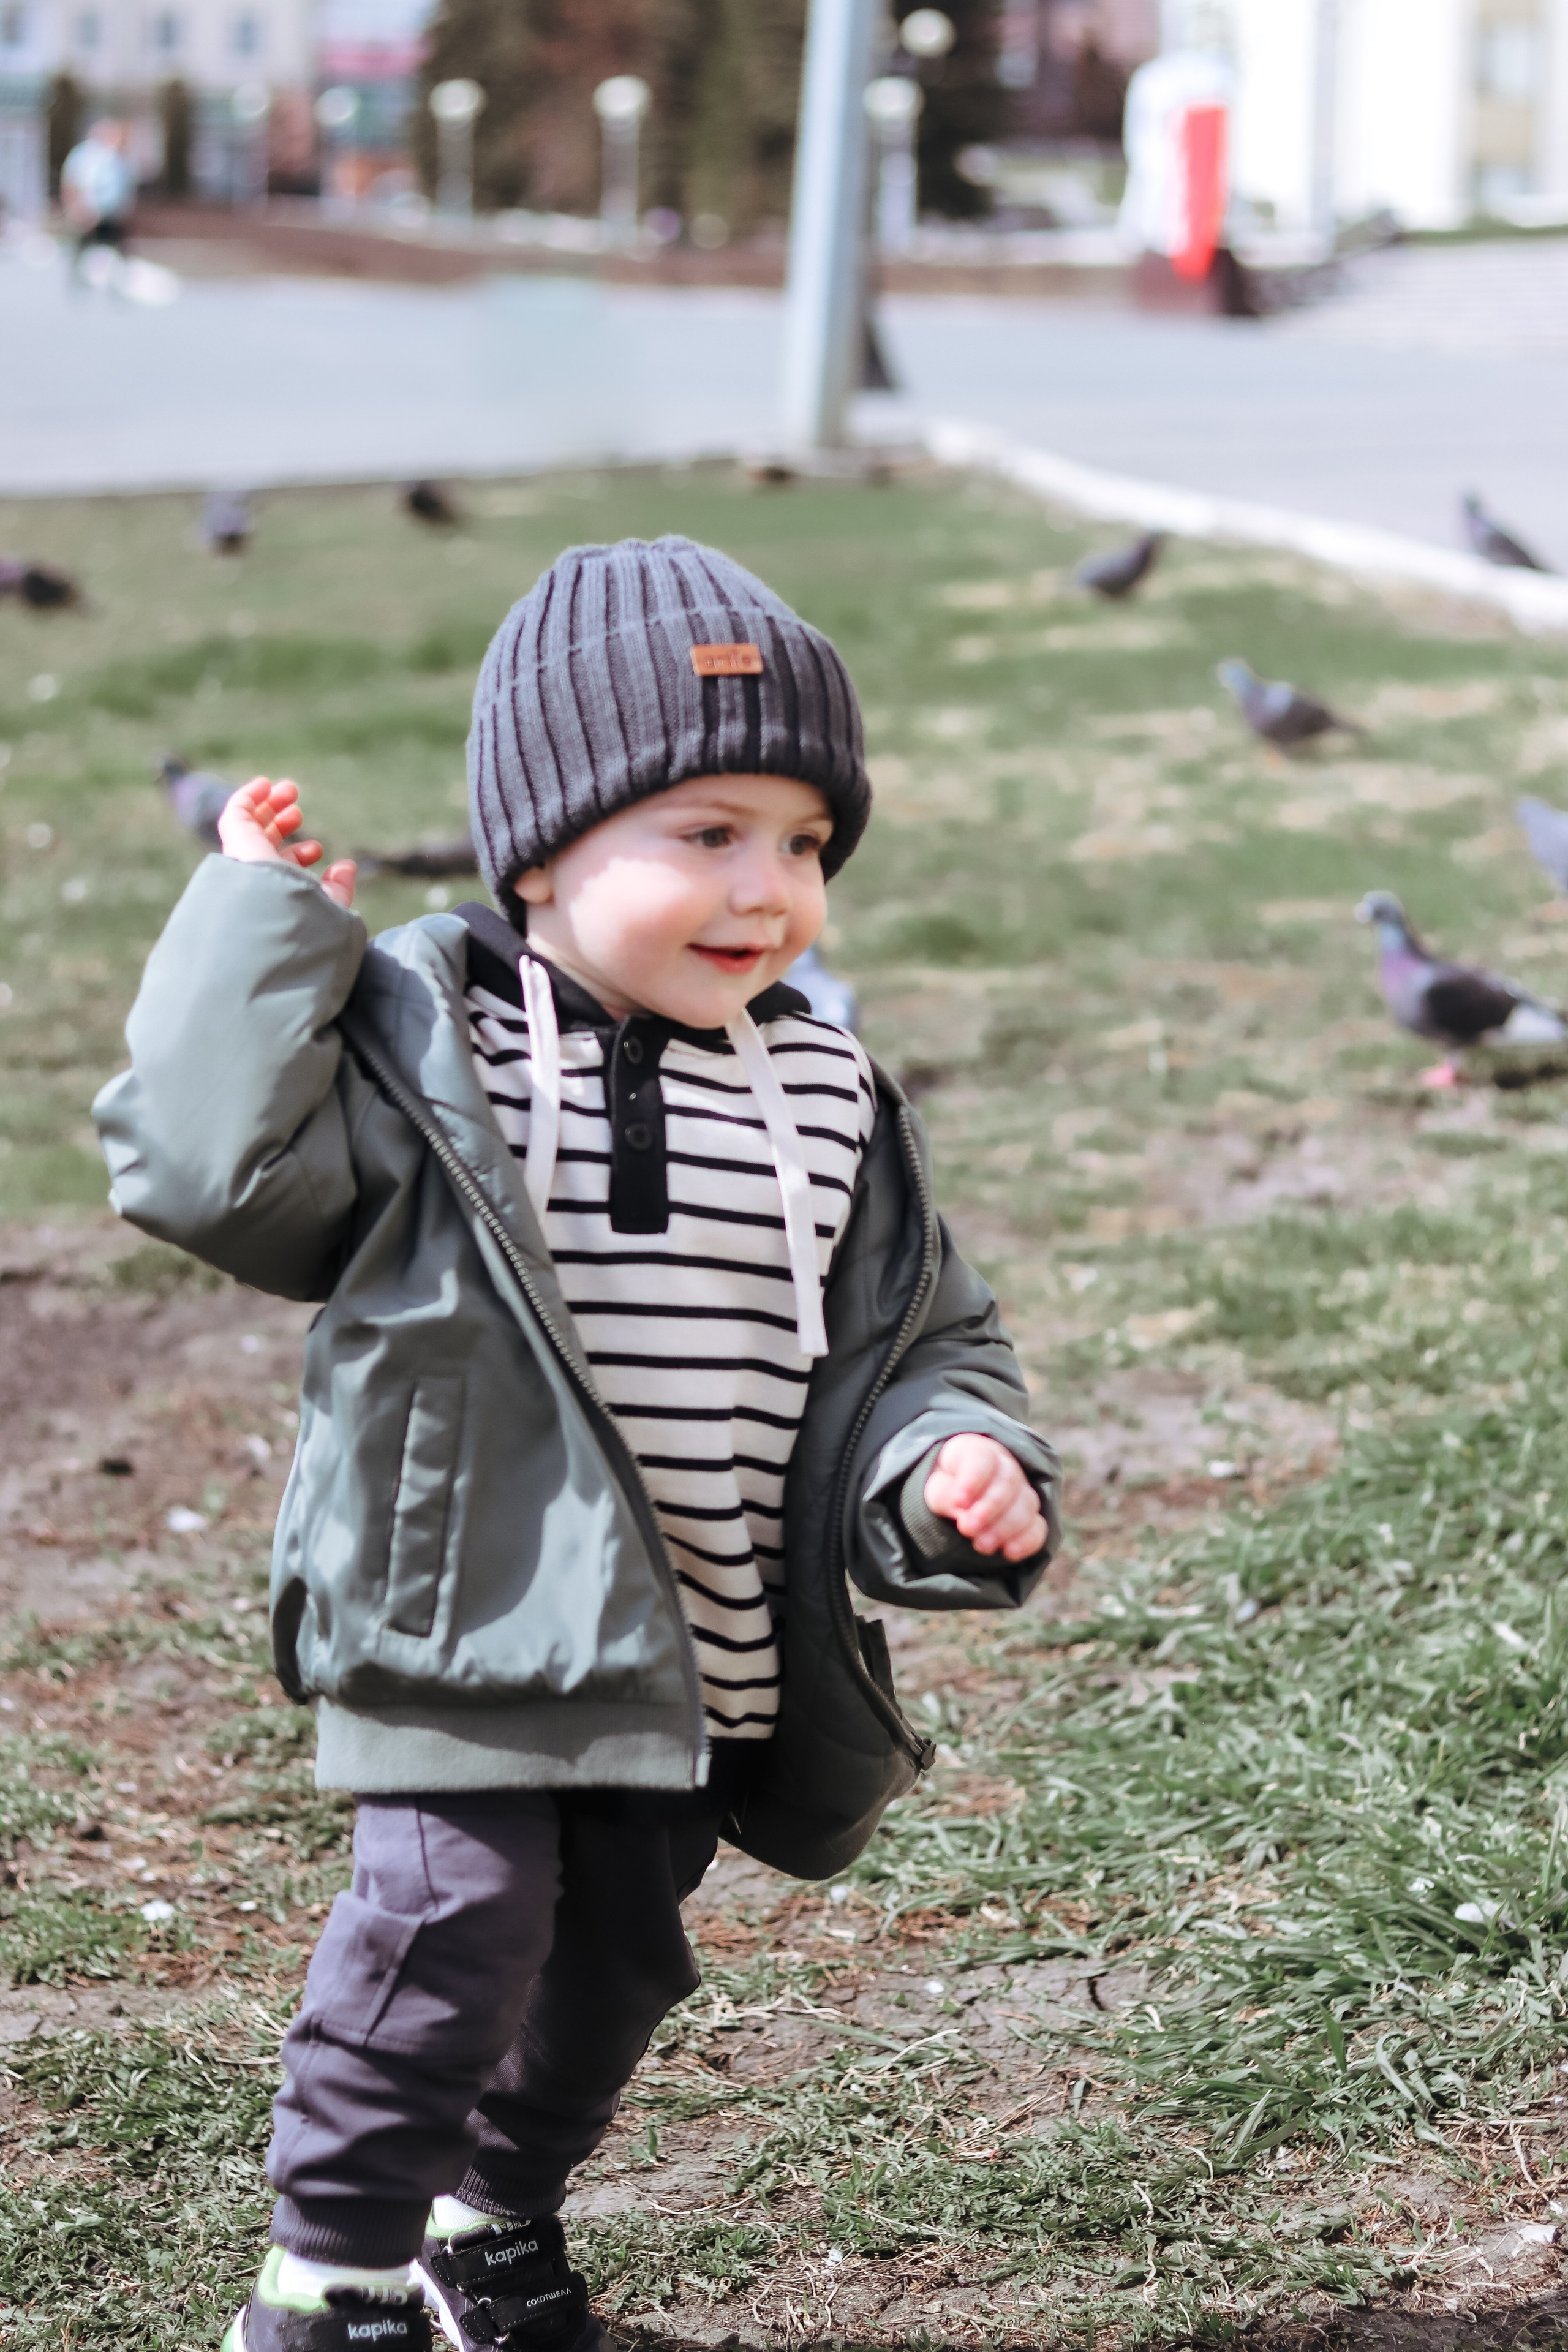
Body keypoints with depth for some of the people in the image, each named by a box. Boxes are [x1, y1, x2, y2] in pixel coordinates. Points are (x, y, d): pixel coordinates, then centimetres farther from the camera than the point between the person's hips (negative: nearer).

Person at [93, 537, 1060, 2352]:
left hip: (702, 1658, 5)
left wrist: (953, 1465, -10)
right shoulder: (420, 1048, -11)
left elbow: (924, 1339, 10)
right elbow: (207, 1161, -24)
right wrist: (260, 916, -18)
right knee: (451, 1928, -13)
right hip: (473, 1621, -5)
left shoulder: (831, 1109, 3)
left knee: (612, 1959, 16)